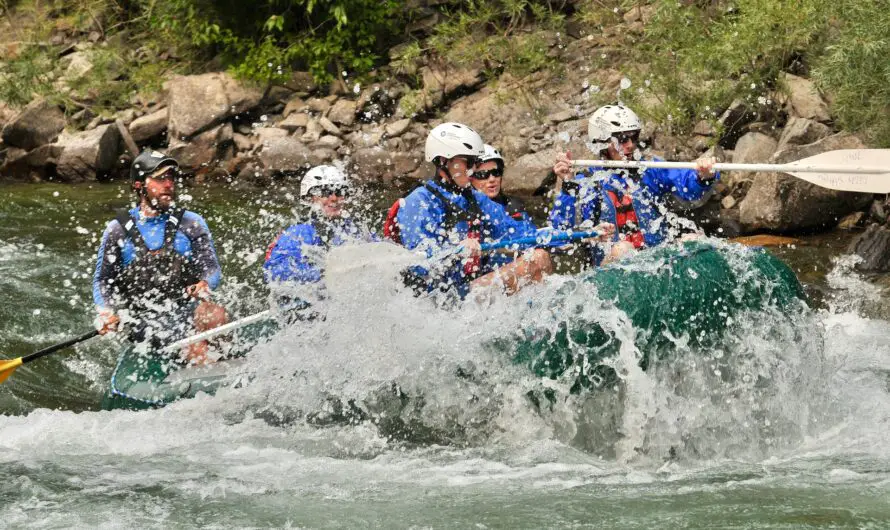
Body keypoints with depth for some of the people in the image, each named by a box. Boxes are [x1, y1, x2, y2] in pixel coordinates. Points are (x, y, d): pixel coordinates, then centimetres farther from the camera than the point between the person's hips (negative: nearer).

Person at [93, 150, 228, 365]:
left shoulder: (191, 224, 11)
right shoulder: (118, 230, 9)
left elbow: (212, 269, 6)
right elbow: (102, 281, 11)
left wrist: (205, 284, -19)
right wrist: (105, 312, -10)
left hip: (185, 309, 2)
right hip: (142, 320, -2)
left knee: (214, 314, -34)